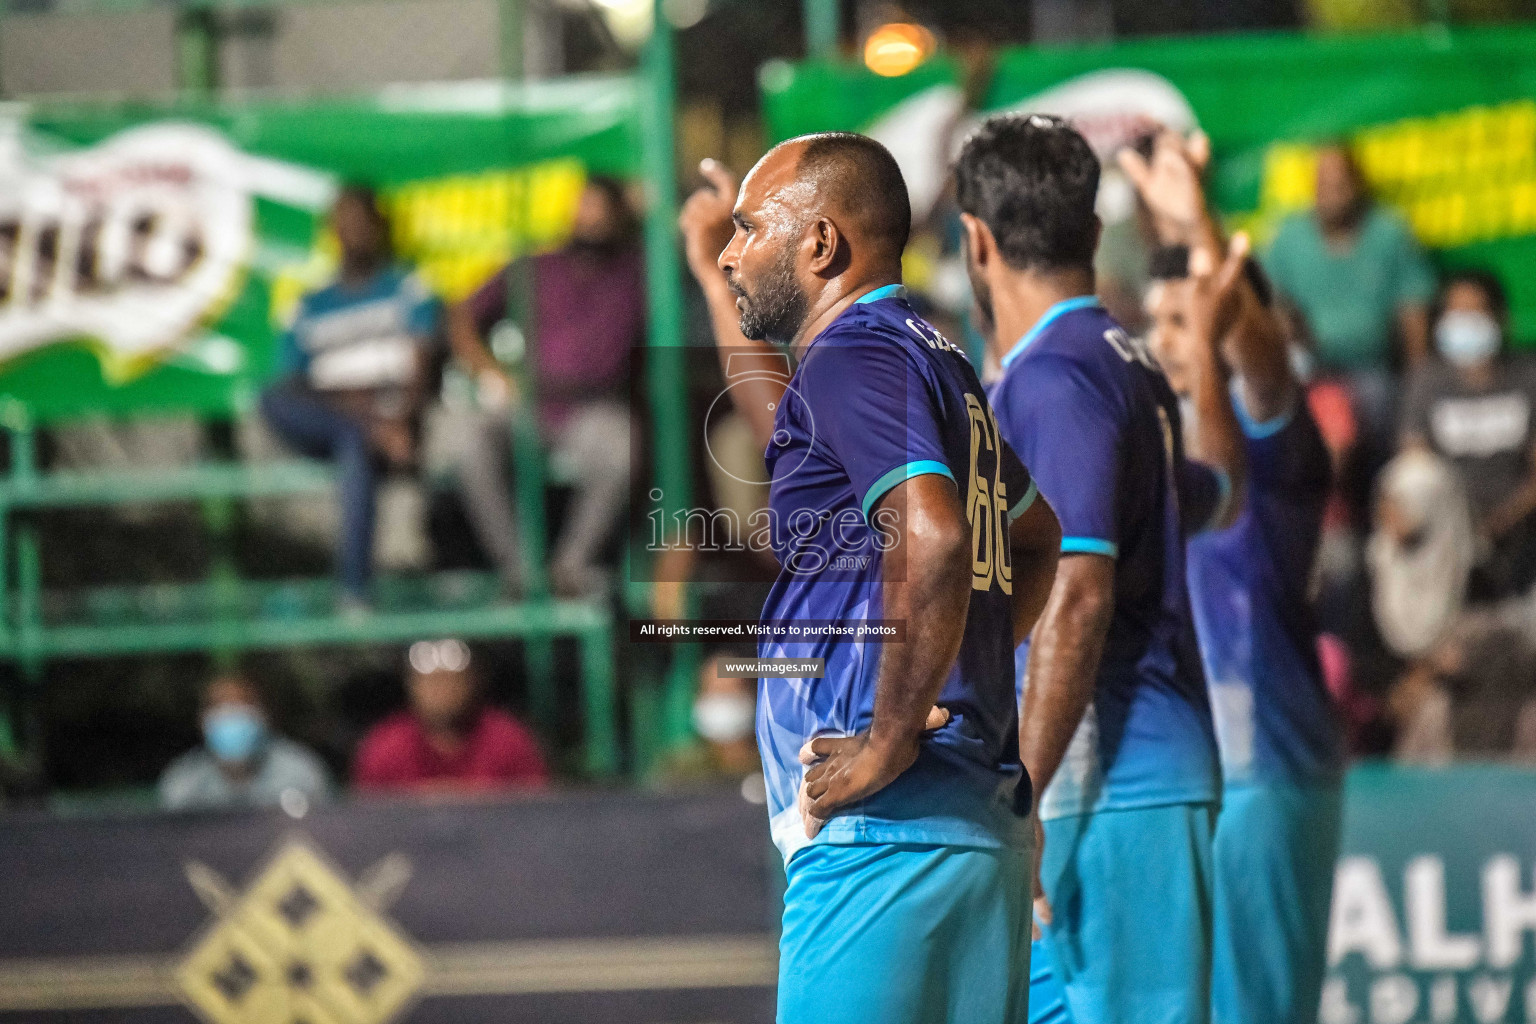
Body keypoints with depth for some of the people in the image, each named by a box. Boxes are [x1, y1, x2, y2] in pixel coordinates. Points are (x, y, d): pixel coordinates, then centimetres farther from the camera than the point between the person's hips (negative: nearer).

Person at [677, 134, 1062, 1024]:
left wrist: (890, 740, -19)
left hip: (886, 831, -10)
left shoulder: (855, 357, -9)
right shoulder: (938, 364, 21)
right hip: (982, 830, 10)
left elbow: (932, 538, -26)